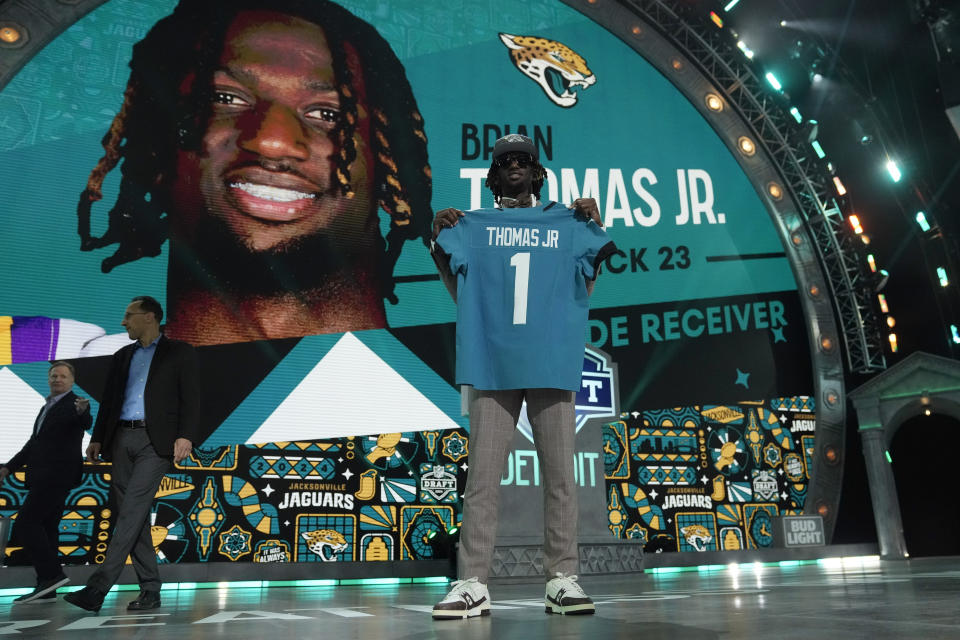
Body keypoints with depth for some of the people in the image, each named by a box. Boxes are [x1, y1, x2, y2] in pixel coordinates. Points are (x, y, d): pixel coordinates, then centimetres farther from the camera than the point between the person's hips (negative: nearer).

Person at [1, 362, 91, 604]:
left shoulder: (75, 404, -6)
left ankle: (52, 574, -11)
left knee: (25, 524, -14)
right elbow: (34, 443, 27)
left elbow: (85, 423, -29)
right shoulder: (47, 407, 21)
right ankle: (46, 590, 11)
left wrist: (81, 411, -51)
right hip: (45, 477, 9)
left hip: (57, 474, -9)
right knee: (46, 529, 8)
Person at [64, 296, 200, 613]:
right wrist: (97, 438, 11)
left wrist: (185, 436, -16)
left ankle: (98, 587, -16)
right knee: (133, 514, 4)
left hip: (155, 439, -6)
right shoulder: (122, 356, 20)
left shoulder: (179, 352, 4)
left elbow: (190, 397, -4)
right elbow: (108, 400, 20)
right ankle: (150, 589, 10)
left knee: (132, 510, -15)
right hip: (121, 439, 6)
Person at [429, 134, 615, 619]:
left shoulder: (566, 223, 15)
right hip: (492, 364, 0)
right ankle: (472, 584, 0)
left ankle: (563, 579, 8)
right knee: (482, 477, -3)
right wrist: (440, 241, 3)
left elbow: (582, 289, 12)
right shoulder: (473, 226, 15)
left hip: (552, 364, 1)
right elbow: (460, 293, 13)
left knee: (560, 475, 1)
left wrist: (596, 230, 3)